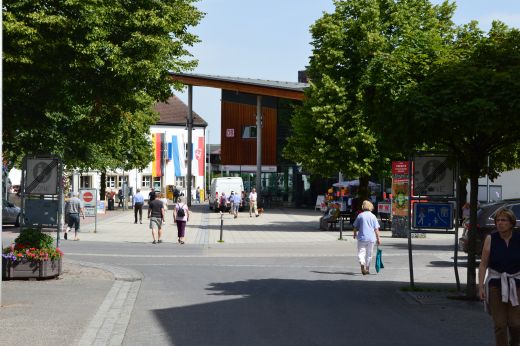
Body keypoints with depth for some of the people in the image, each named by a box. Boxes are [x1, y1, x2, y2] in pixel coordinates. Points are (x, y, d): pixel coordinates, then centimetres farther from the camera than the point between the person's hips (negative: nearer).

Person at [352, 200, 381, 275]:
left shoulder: (360, 215, 0)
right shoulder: (373, 216, 1)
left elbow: (355, 227, 7)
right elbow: (376, 229, -2)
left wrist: (355, 234, 26)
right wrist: (378, 238, 3)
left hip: (362, 237, -1)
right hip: (371, 238, 1)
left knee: (361, 252, -2)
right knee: (369, 254, 14)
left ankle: (362, 264, -29)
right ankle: (367, 268, 21)